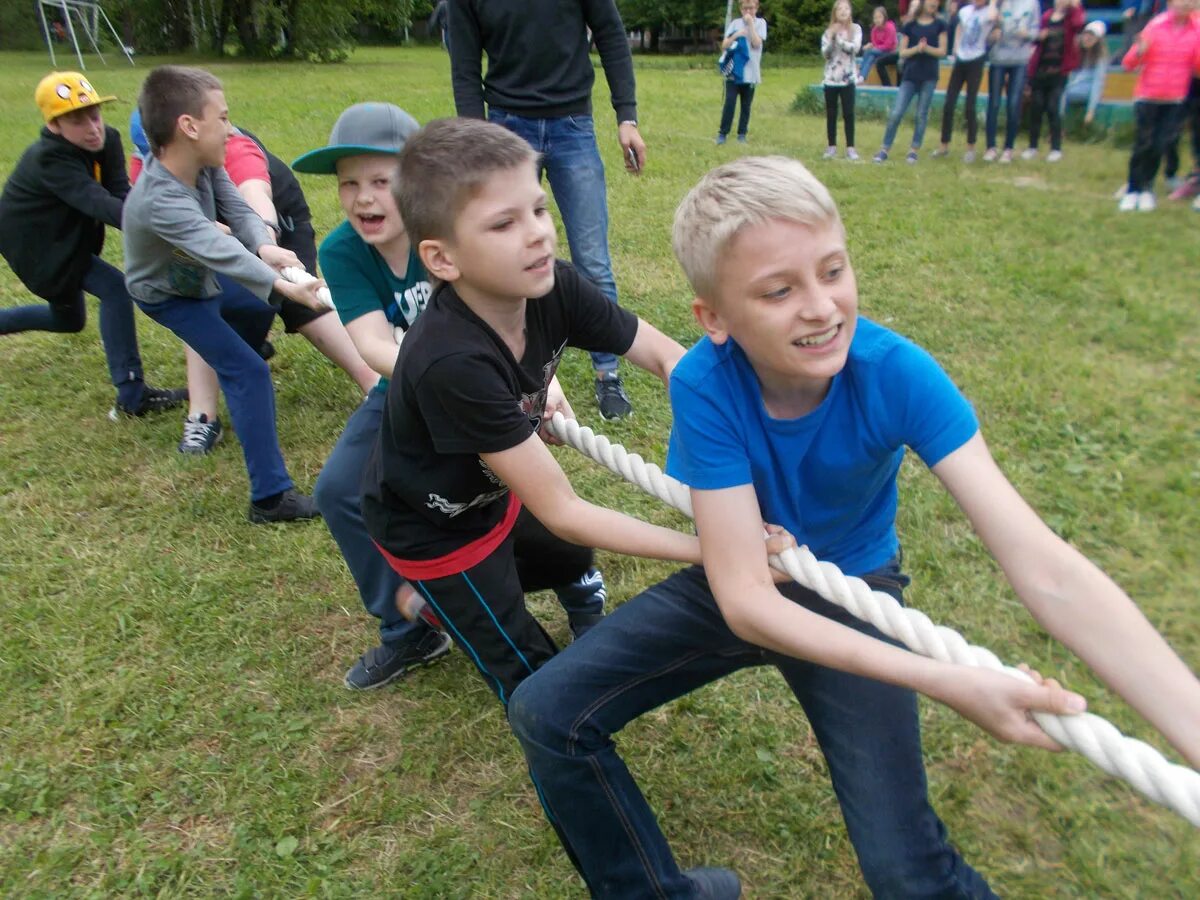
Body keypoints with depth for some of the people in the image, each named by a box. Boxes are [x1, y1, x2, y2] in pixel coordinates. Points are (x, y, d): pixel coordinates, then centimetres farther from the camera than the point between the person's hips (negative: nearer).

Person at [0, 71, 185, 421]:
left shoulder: (107, 139, -12)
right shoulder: (50, 159, -32)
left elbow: (121, 195, -24)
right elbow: (100, 204, -48)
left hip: (67, 238, 8)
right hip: (34, 243, -8)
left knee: (69, 320, 22)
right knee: (115, 288, -25)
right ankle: (131, 398, -23)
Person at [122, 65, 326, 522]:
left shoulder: (204, 165, -19)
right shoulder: (161, 201, -42)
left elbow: (238, 211, -22)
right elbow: (220, 251, -53)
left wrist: (265, 245, -44)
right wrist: (283, 285, -66)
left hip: (198, 280, 9)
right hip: (167, 296, -9)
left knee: (258, 314, 31)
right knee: (247, 371, -20)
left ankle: (236, 389, 59)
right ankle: (271, 495, -20)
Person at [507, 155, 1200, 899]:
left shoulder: (897, 373, -27)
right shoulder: (705, 386, -26)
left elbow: (1044, 567, -31)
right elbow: (746, 599, -29)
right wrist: (945, 681, -38)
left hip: (853, 595, -1)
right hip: (743, 590, 2)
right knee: (547, 713, -10)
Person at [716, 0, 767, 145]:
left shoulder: (760, 23, 2)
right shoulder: (735, 23, 6)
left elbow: (756, 44, -12)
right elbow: (724, 46, 2)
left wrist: (750, 24, -12)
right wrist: (735, 35, -14)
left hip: (750, 73, 0)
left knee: (746, 106, 5)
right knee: (729, 102, -8)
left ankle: (742, 134, 14)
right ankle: (722, 133, -2)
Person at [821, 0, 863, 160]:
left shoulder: (856, 29, 1)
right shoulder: (828, 31, 4)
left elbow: (855, 48, -13)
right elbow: (825, 53, -6)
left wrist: (838, 38, -18)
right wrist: (831, 37, -19)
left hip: (848, 78, -1)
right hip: (830, 78, 1)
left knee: (849, 113, -2)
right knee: (831, 114, 4)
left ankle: (850, 148, 1)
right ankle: (832, 147, 12)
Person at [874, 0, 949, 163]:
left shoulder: (939, 25, 7)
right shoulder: (910, 25, 6)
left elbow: (942, 52, 2)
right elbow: (902, 53, 2)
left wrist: (926, 48, -15)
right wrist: (916, 48, -16)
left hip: (929, 77, 1)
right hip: (909, 76, -1)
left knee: (922, 115, 1)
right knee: (896, 113, -8)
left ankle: (914, 150, 8)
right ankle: (884, 149, -2)